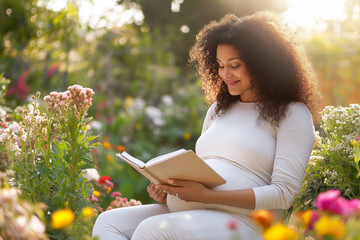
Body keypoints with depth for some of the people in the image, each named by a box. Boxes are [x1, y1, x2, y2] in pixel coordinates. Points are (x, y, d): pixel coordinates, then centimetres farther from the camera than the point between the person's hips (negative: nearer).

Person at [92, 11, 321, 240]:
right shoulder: (219, 109, 25)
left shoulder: (292, 113, 2)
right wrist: (167, 190, 5)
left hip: (239, 221, -7)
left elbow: (284, 193, -8)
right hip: (185, 213, 7)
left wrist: (207, 196, -17)